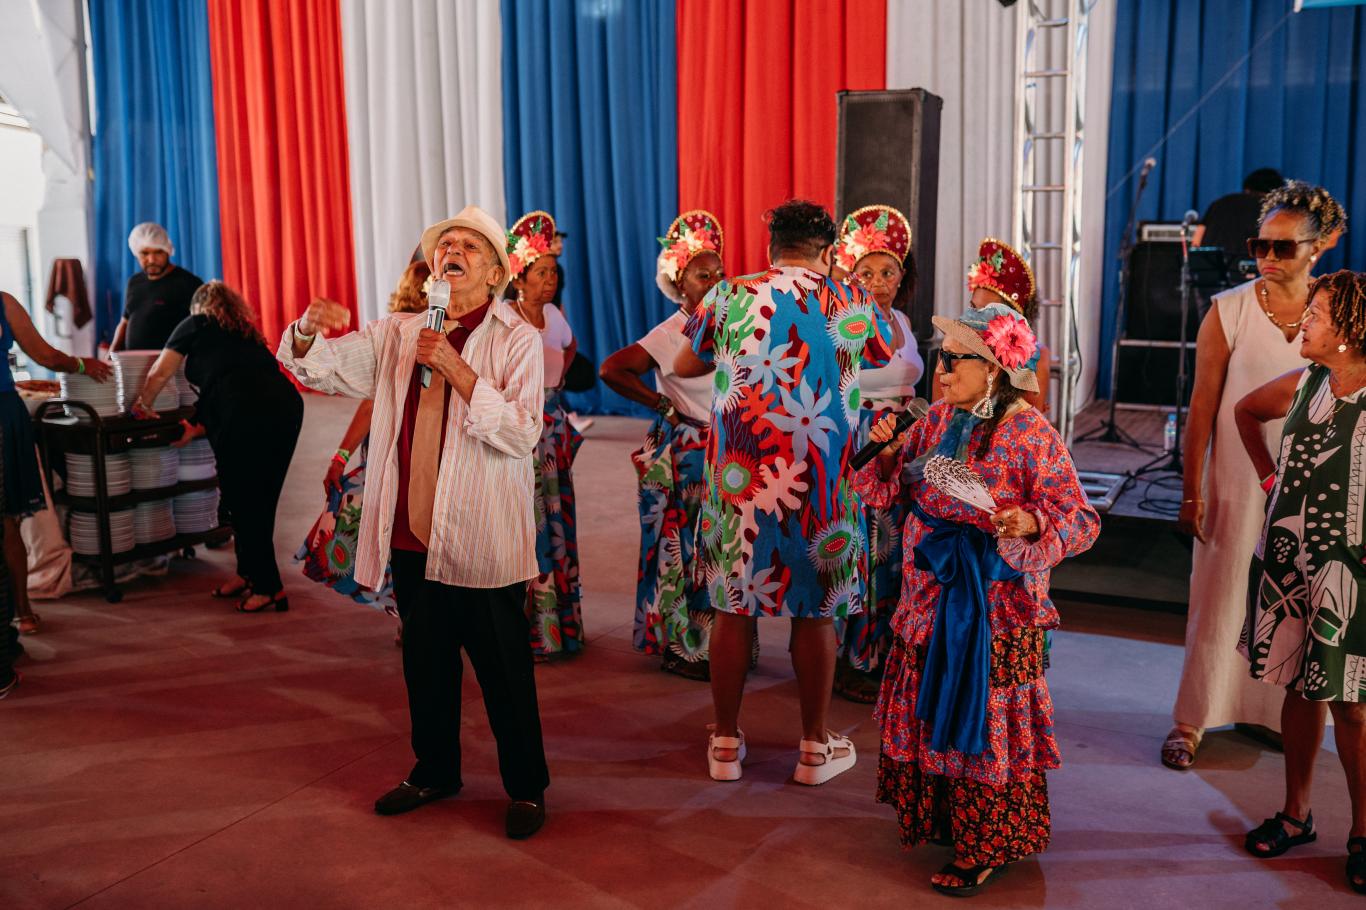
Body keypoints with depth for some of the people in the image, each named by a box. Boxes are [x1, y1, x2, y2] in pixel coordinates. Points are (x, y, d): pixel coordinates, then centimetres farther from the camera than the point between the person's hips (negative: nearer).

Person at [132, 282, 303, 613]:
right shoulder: (245, 331, 34)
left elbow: (158, 375, 20)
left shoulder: (196, 325, 18)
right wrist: (198, 430, 31)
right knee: (261, 501, 17)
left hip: (247, 413, -6)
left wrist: (141, 406, 37)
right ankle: (248, 573, 29)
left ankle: (269, 588, 6)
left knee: (242, 501, 4)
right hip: (287, 403, 6)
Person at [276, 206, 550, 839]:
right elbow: (318, 367, 10)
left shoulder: (517, 340, -4)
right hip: (411, 533, 5)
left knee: (504, 670, 5)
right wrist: (309, 330, -13)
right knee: (425, 662, 18)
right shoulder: (399, 334, 10)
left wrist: (455, 368, -22)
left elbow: (522, 433, -17)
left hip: (482, 541, -5)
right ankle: (435, 770, 37)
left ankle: (526, 787, 22)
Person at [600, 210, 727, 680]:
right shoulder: (669, 334, -11)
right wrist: (663, 404, -12)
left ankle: (717, 644, 21)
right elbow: (611, 370, -19)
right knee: (687, 546, 0)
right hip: (687, 453, -6)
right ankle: (681, 647, 13)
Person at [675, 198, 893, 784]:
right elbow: (889, 357, 21)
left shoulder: (729, 297, 0)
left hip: (738, 478, 1)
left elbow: (684, 367, 14)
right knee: (815, 614, 11)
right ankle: (815, 749, 23)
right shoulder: (853, 305, 0)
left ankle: (725, 743, 23)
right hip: (821, 485, 0)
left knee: (733, 608, 11)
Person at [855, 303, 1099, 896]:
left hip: (994, 605, -6)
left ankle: (986, 847, 19)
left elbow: (1079, 519, -14)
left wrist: (1032, 522, -33)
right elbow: (891, 486, 11)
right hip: (930, 596, 6)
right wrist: (886, 449, -8)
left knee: (983, 718, 3)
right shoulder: (938, 419, 5)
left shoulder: (1030, 434, -14)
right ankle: (942, 815, 35)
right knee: (935, 709, 16)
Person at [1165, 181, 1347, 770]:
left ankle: (1281, 711, 31)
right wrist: (1191, 490, -9)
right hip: (1237, 480, -2)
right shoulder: (1230, 310, -7)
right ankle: (1191, 721, 16)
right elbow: (1203, 404, -6)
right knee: (1219, 599, 4)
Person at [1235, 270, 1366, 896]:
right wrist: (1270, 475, 15)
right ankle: (1295, 815, 28)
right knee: (1299, 688, 14)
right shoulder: (1304, 384, 3)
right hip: (1286, 558, 5)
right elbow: (1245, 411, 23)